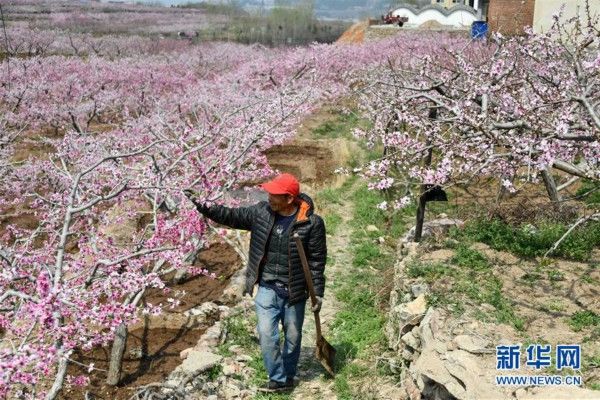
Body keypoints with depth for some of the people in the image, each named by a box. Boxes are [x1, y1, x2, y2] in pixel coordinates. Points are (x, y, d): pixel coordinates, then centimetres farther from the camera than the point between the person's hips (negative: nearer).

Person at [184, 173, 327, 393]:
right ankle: (278, 380, 15)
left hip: (294, 291, -2)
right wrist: (203, 207, -11)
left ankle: (288, 377, 34)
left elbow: (317, 260, -10)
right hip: (267, 288, 2)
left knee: (292, 338, 13)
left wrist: (318, 293, -9)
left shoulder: (311, 223, -16)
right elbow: (232, 216, 1)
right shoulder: (262, 211, -6)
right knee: (267, 336, -2)